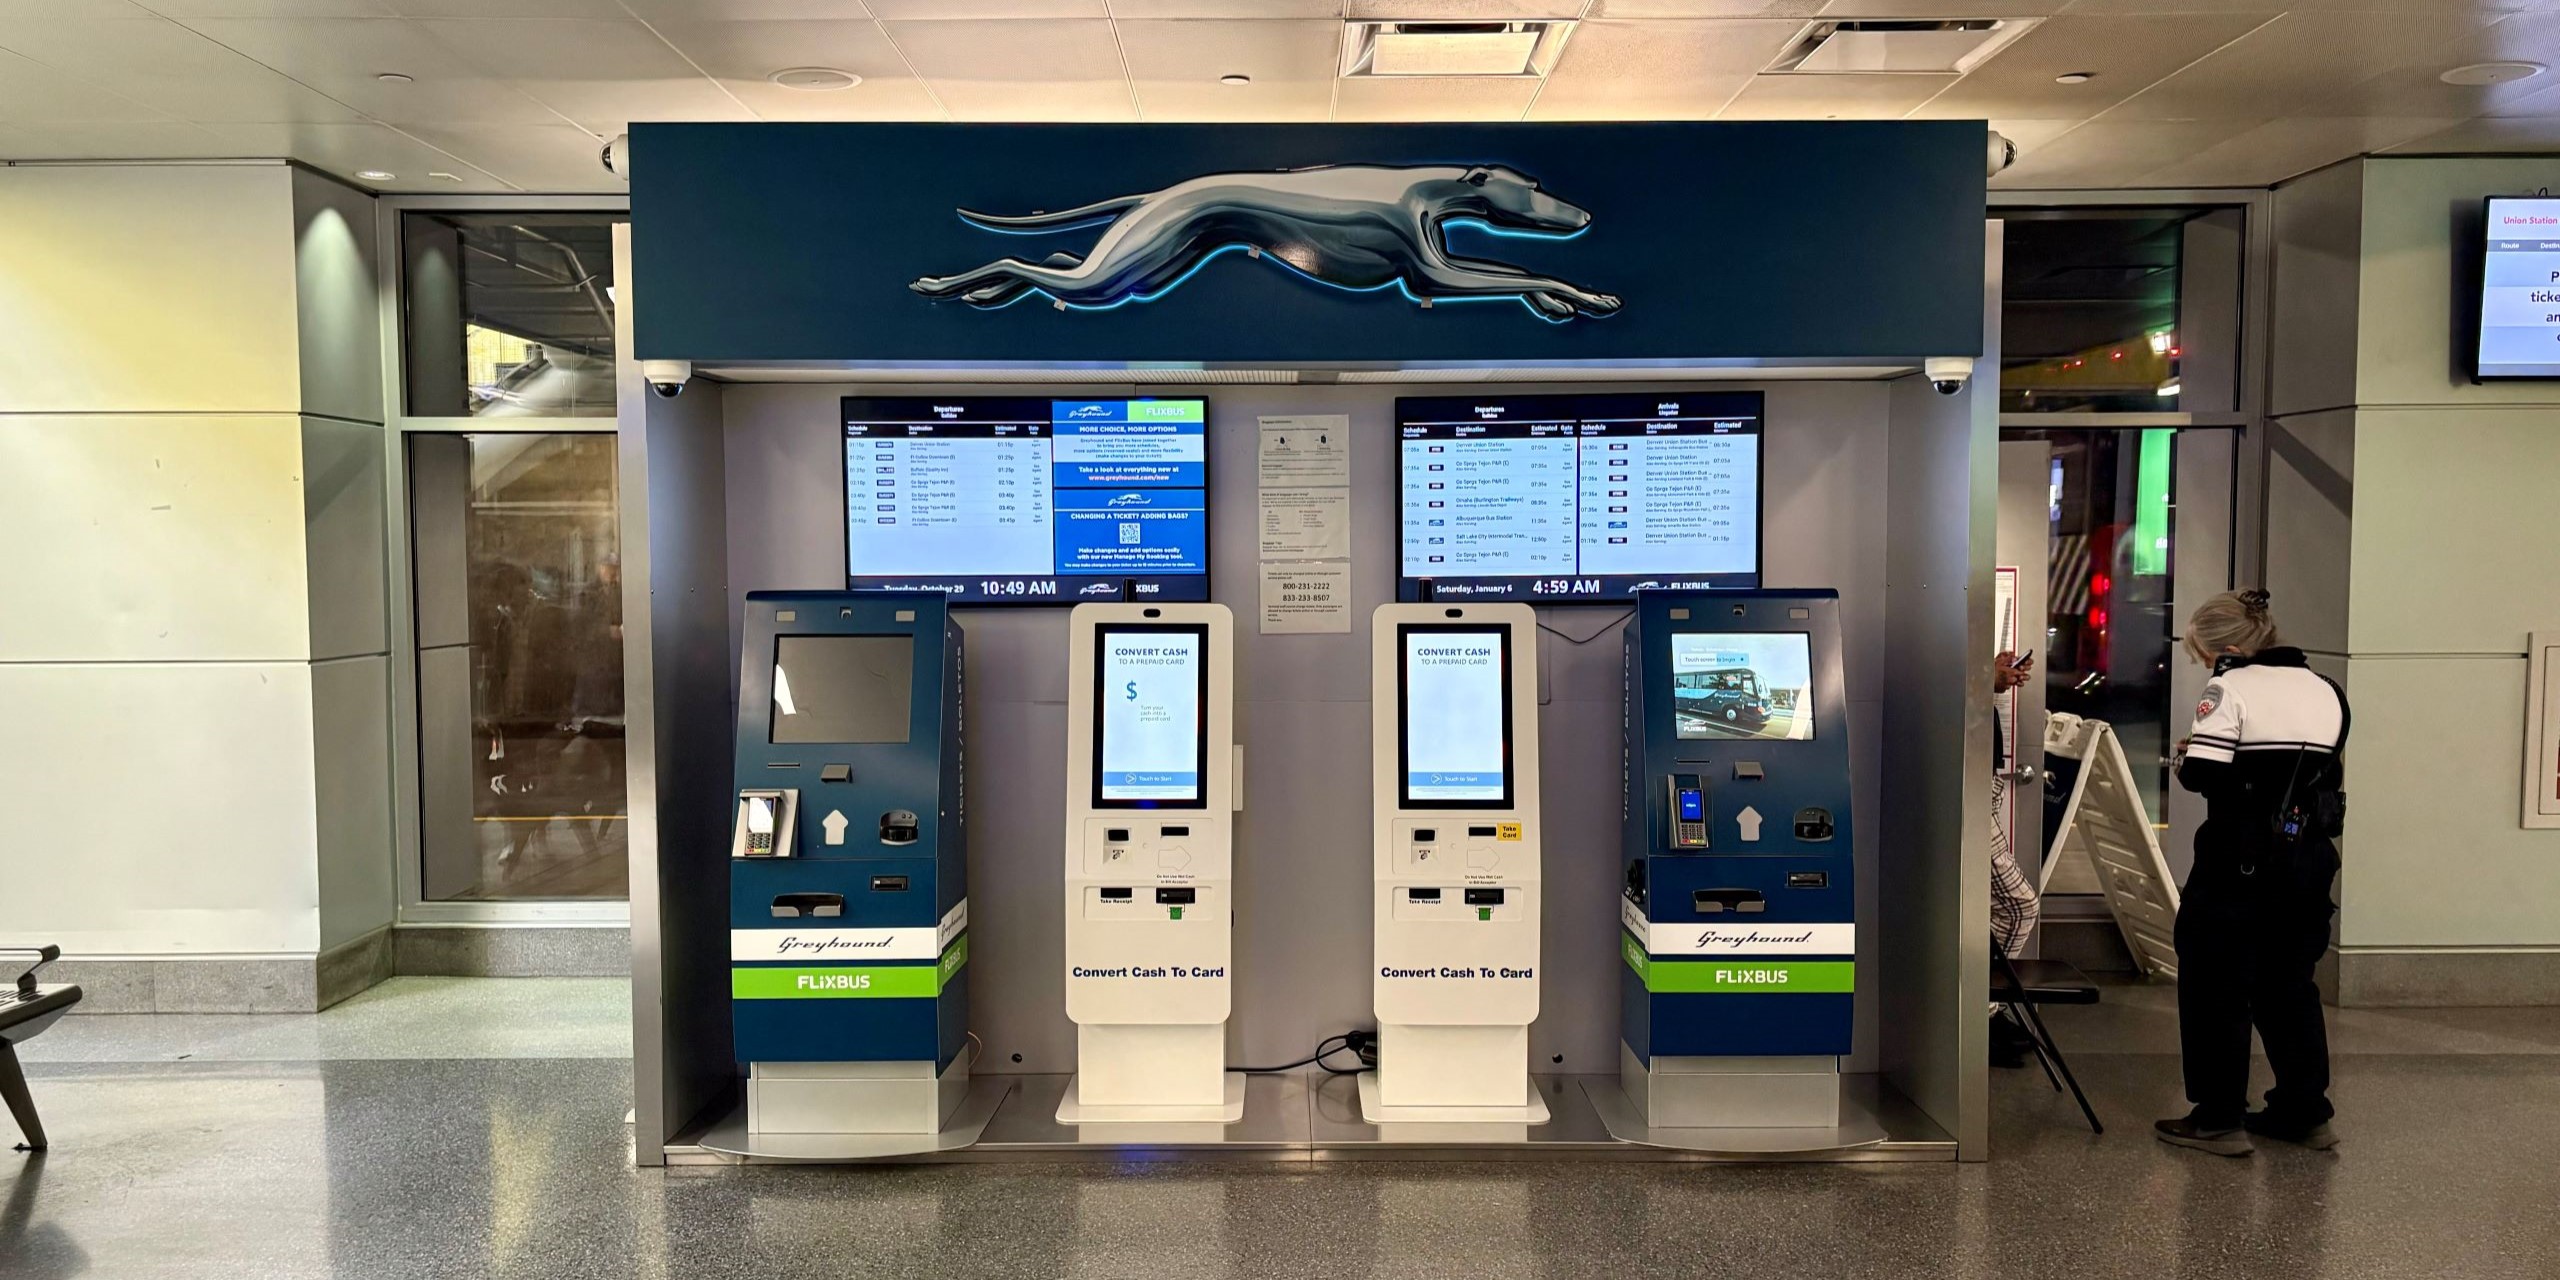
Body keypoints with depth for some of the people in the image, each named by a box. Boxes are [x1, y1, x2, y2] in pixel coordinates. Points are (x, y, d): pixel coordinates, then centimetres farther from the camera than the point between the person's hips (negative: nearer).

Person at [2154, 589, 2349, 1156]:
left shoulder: (2232, 689, -12)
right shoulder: (2326, 691, 11)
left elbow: (2201, 774, -19)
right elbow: (2336, 783, 15)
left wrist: (2184, 754, -1)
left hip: (2239, 862, -7)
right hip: (2309, 860, 7)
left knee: (2217, 987, 2)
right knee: (2289, 984, 18)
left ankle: (2219, 1119, 6)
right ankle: (2306, 1111, 23)